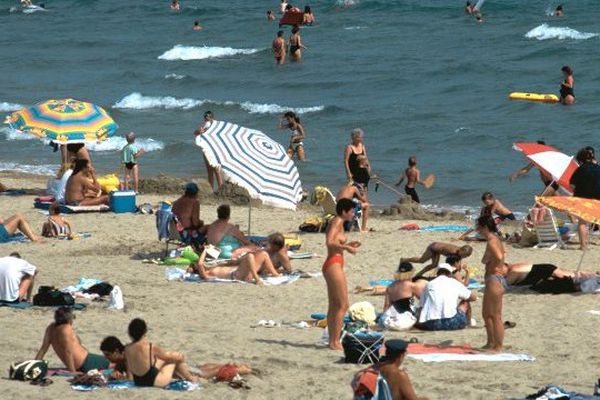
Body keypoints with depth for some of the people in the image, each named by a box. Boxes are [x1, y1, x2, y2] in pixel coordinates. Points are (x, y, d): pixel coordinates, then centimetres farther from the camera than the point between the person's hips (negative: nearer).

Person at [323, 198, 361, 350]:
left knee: (334, 306, 13)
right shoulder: (337, 222, -12)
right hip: (334, 265, -10)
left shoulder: (336, 222, 17)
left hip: (331, 266, 10)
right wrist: (347, 248, -18)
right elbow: (329, 242, -24)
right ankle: (335, 342, -9)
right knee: (343, 305, -8)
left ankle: (333, 341, 17)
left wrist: (348, 244, 17)